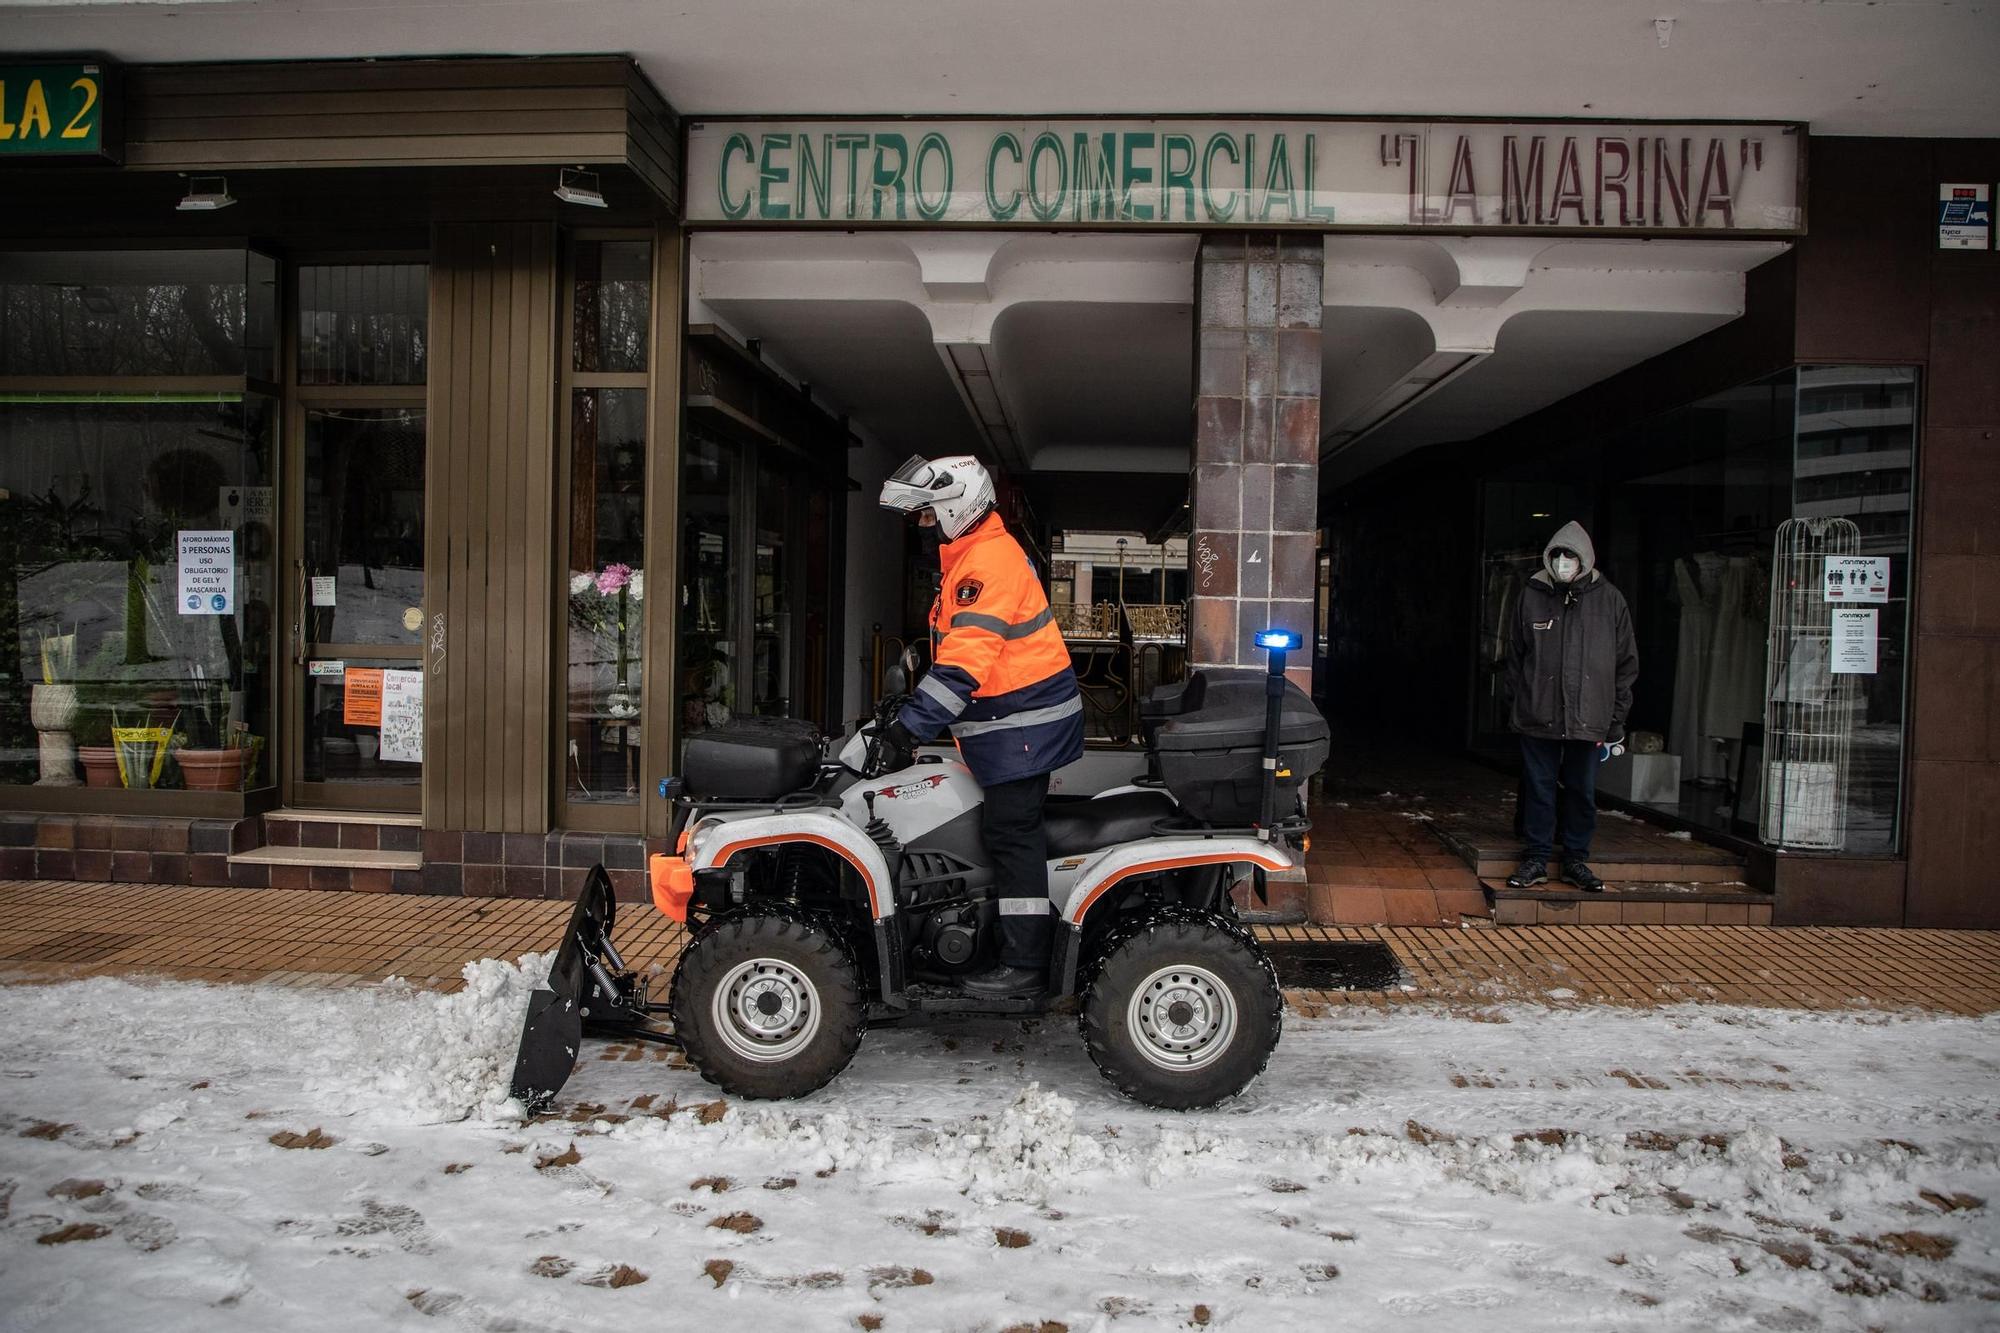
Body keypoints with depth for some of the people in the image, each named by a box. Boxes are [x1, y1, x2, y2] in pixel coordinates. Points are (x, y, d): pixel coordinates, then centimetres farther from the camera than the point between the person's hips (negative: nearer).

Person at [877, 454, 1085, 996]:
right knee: (1016, 827, 15)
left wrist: (913, 722, -28)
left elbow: (965, 661, -28)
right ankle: (1025, 947, 25)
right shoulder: (977, 554, 16)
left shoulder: (987, 563, -20)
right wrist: (919, 711, 21)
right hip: (1021, 719, 11)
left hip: (1021, 722, -11)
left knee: (1012, 833, -8)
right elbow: (955, 644, 23)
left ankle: (1025, 962, -3)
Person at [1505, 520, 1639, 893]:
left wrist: (1616, 717, 1)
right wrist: (1518, 698, 0)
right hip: (1538, 717, 0)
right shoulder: (1532, 597, 2)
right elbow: (1515, 654, 8)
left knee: (1583, 792, 9)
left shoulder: (1610, 600, 2)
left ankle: (1576, 860, 22)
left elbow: (1626, 662, 5)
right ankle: (1536, 860, 16)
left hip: (1589, 718, 0)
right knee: (1538, 789, 5)